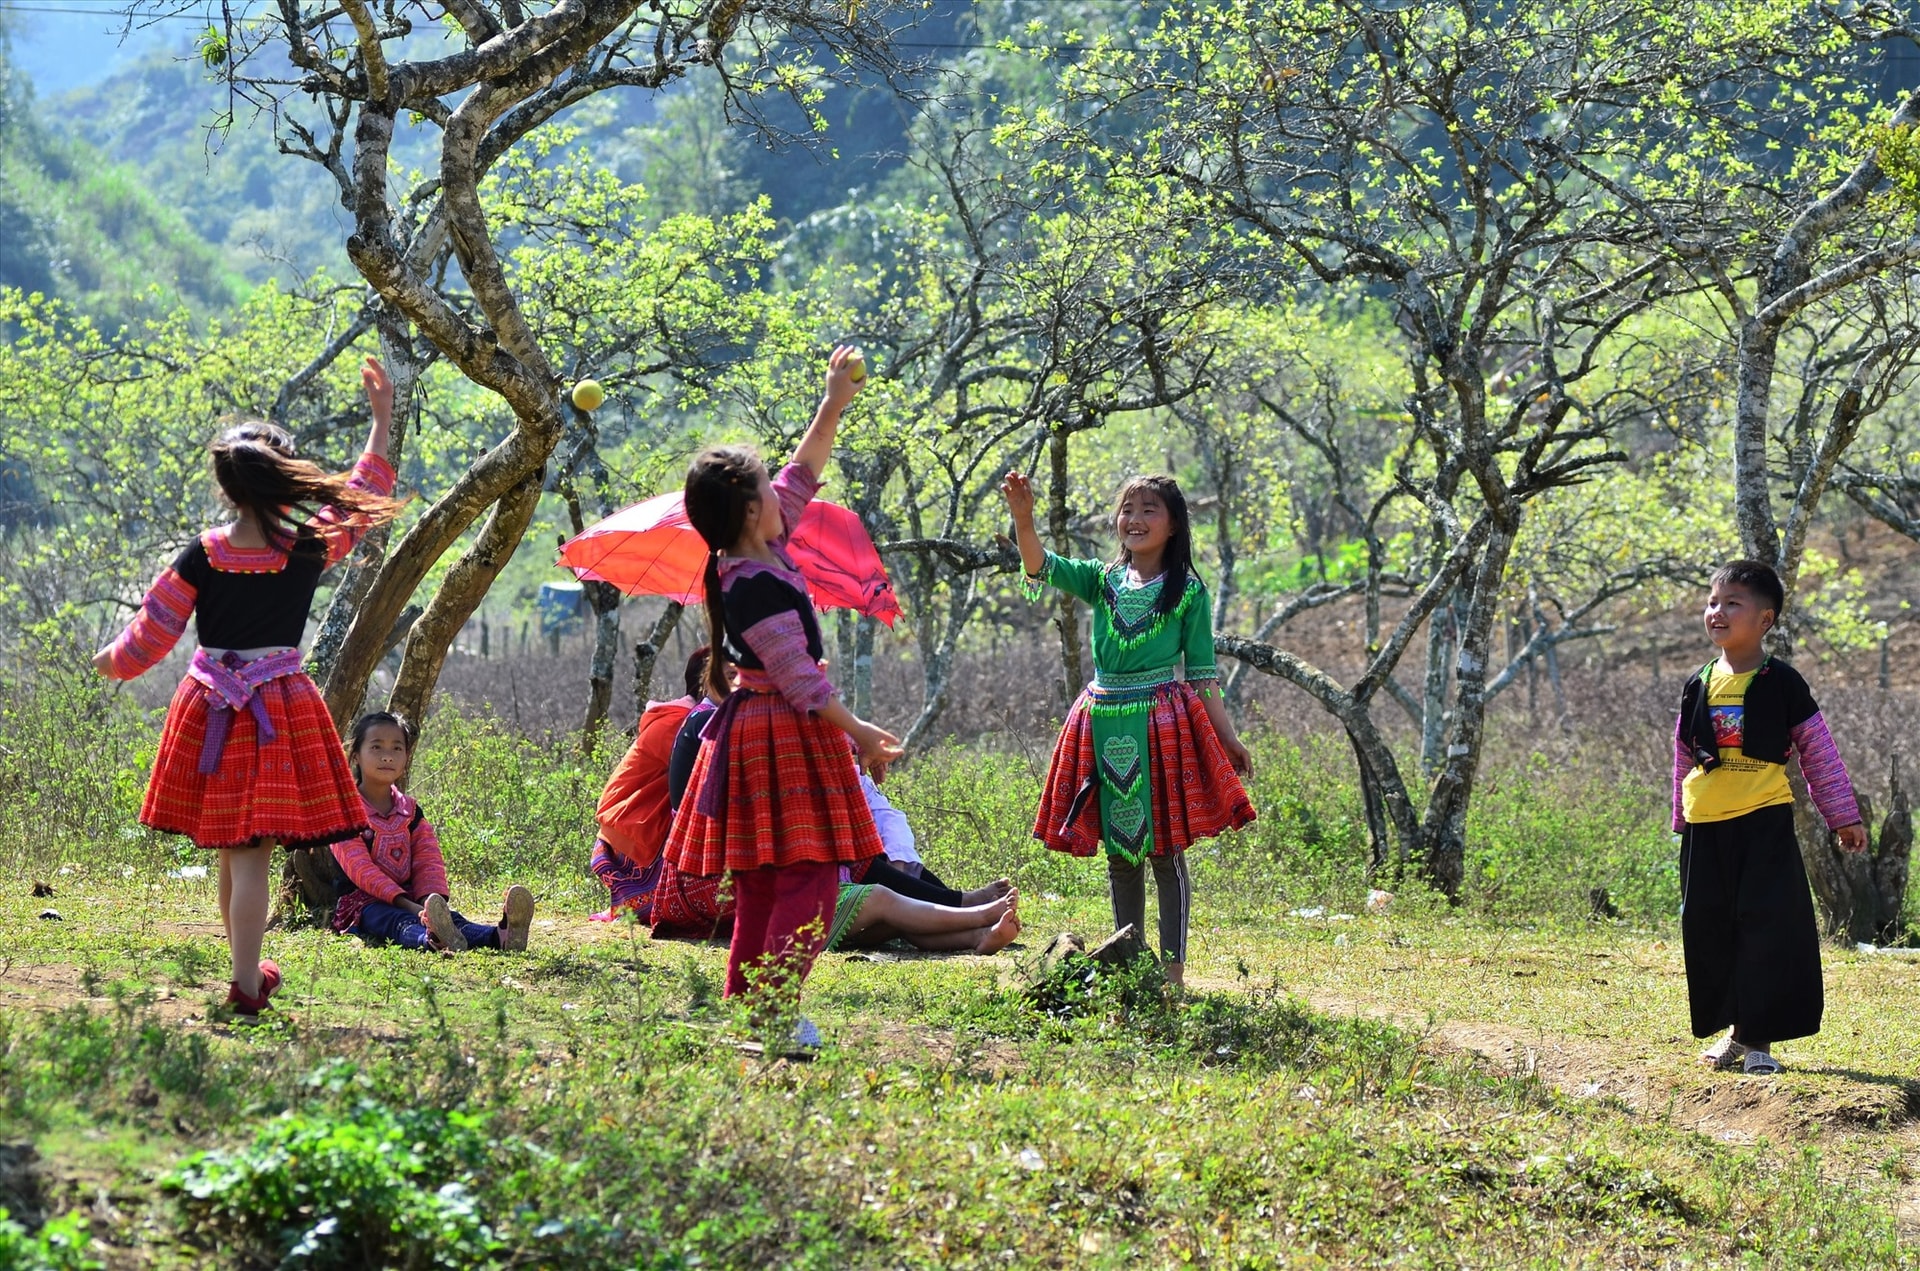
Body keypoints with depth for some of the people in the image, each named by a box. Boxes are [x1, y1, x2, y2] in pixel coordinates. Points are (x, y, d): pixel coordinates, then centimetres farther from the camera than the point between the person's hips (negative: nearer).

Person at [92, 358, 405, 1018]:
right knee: (252, 851, -4)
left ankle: (249, 968, 30)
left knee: (231, 848, 17)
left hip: (212, 708, 2)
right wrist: (382, 422, 19)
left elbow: (150, 636, 1)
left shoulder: (199, 557, -5)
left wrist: (112, 660, 23)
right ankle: (246, 983, -9)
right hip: (281, 709, -2)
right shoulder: (309, 550, -7)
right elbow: (359, 498, 10)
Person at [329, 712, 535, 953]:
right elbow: (360, 868, -15)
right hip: (362, 904, -5)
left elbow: (429, 862, 4)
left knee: (450, 917, -29)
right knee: (400, 923, -39)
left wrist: (431, 901, -20)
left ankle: (499, 937, -61)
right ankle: (433, 940, -75)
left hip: (409, 899, 5)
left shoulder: (411, 812, 16)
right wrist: (406, 905, -27)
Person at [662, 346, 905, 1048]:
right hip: (786, 737, -10)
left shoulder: (755, 556, 7)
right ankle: (773, 1013, -16)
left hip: (753, 726, 10)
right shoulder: (760, 586, -20)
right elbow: (800, 680, -20)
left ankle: (745, 1010, 12)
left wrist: (835, 402, 21)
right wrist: (858, 732, -11)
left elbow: (802, 474, 19)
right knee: (810, 879, -11)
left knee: (759, 887, 11)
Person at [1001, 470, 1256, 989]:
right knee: (1119, 853, 10)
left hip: (1163, 726, -4)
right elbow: (1041, 567, -8)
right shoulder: (1102, 580, 8)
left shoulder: (1188, 592, 0)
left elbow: (1203, 672, 3)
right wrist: (1023, 519, -25)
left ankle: (1172, 969, 4)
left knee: (1165, 851, -2)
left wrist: (1227, 736, -1)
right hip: (1104, 726, 4)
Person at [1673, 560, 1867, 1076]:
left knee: (1768, 925, -7)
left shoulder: (1781, 683, -1)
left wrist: (1843, 816, 4)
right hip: (1706, 828, 4)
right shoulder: (1698, 686, 9)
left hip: (1765, 823, -4)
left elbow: (1819, 751, 4)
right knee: (1709, 929, 5)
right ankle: (1732, 1030, 18)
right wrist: (1681, 822, 19)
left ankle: (1758, 1037, -1)